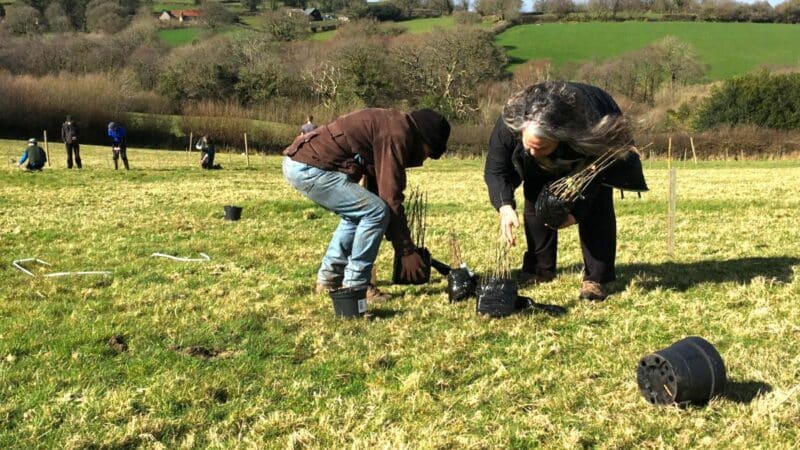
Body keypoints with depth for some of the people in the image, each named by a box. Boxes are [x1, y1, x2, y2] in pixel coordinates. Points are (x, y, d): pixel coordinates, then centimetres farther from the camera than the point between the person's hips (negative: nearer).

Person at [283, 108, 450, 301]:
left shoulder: (388, 125, 20)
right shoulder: (396, 134, -11)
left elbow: (377, 189, 25)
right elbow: (391, 197, -13)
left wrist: (404, 244, 25)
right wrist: (406, 251, -6)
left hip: (297, 163, 11)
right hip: (309, 168, -11)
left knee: (358, 213, 23)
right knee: (376, 212, -11)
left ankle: (328, 278, 25)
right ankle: (355, 285, -2)